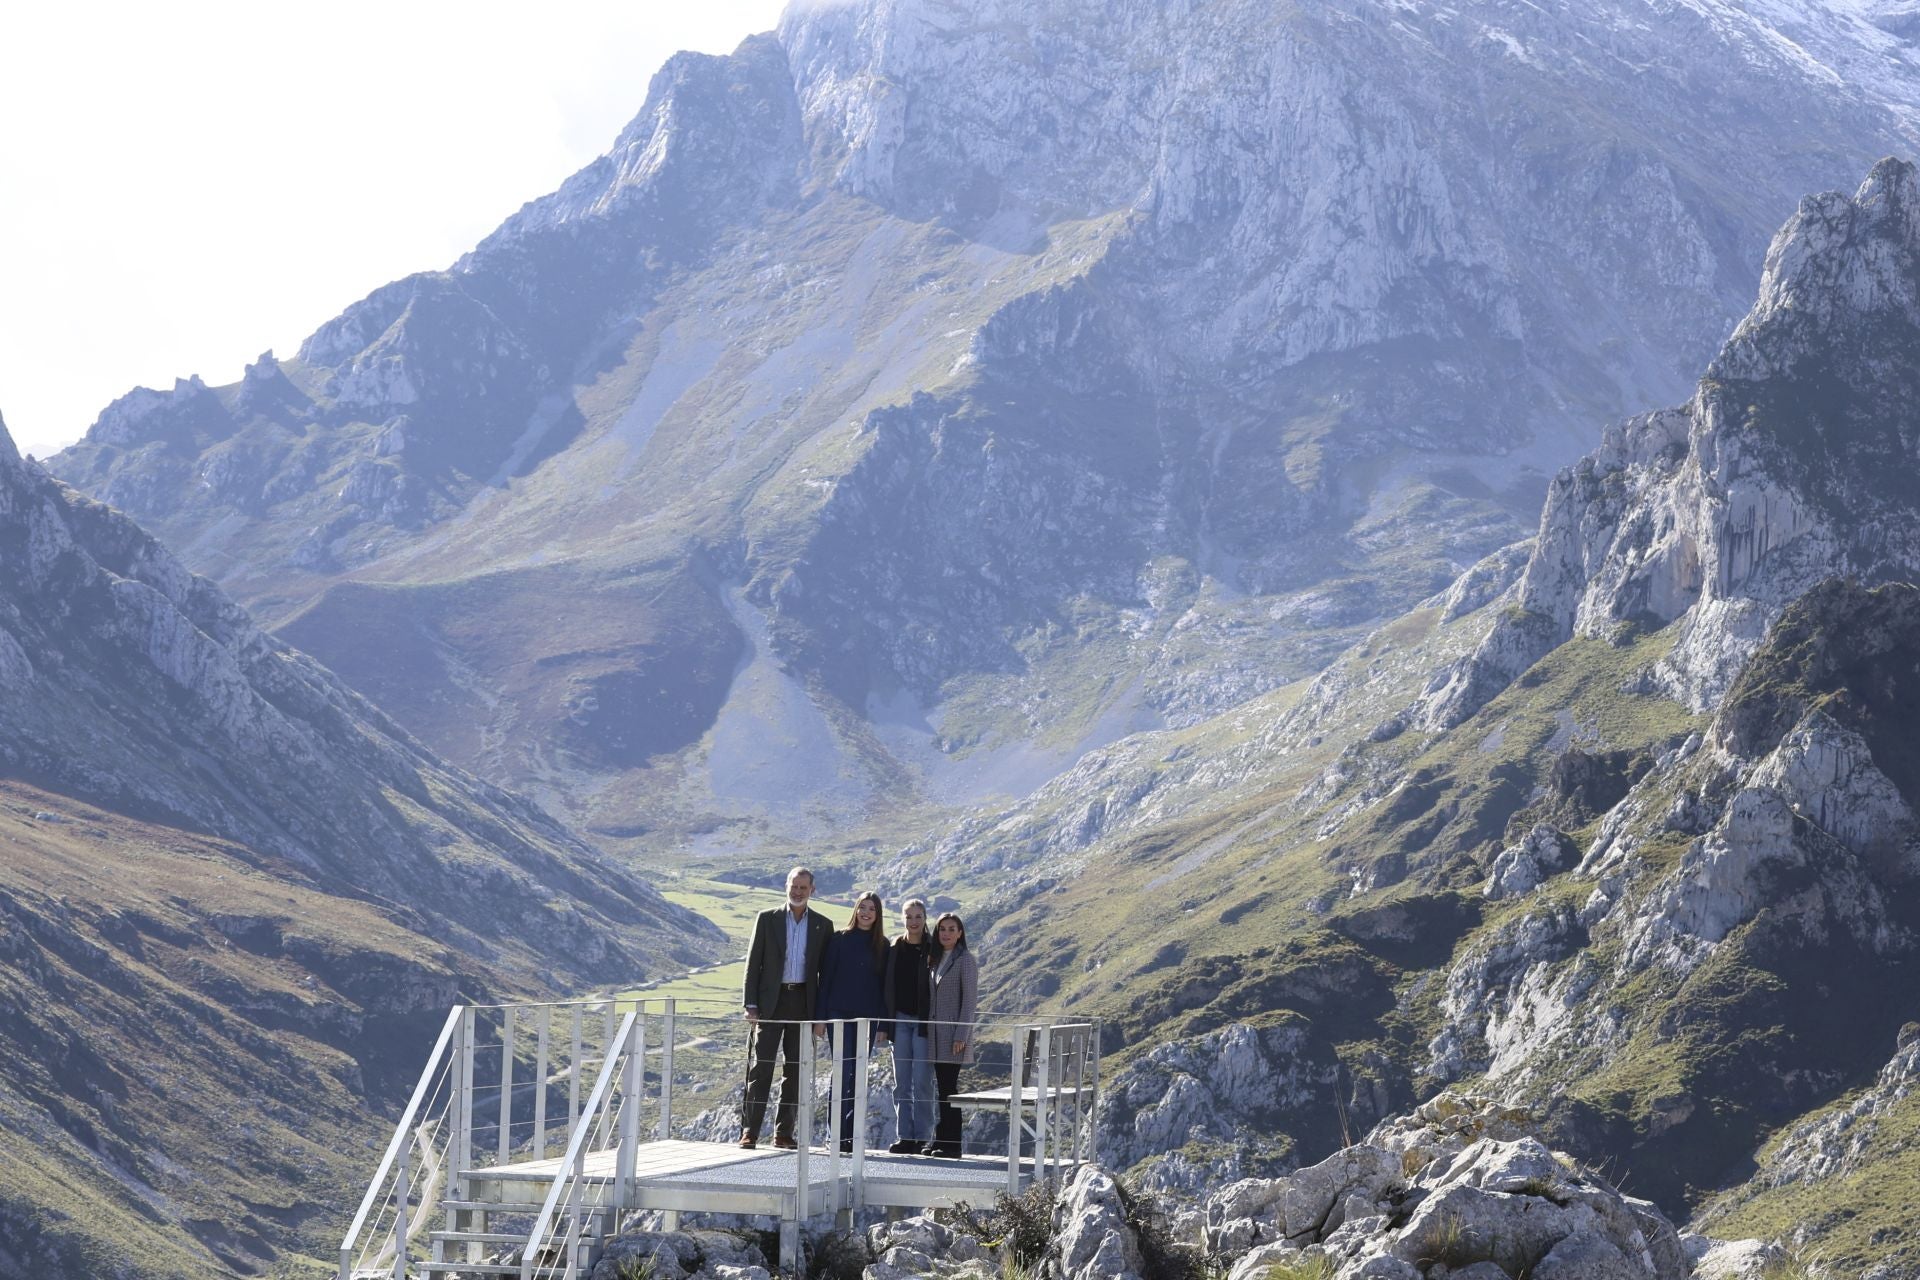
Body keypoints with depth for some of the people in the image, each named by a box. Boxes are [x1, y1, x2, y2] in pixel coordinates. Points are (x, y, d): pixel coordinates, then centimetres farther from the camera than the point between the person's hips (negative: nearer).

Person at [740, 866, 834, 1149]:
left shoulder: (823, 925, 8)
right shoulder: (767, 919, 4)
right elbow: (753, 963, 3)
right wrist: (751, 1005, -5)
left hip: (803, 1004, 2)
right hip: (771, 1002, -2)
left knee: (795, 1070, 4)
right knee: (762, 1067, -5)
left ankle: (784, 1132, 9)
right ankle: (750, 1131, -5)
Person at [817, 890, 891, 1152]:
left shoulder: (882, 946, 8)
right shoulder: (839, 939, 2)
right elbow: (825, 977, 1)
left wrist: (883, 1024, 2)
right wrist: (821, 1016, -4)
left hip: (867, 1017, 3)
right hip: (840, 1014, -3)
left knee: (858, 1077, 4)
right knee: (844, 1072, -11)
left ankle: (852, 1137, 8)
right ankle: (838, 1136, -11)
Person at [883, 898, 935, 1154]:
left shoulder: (933, 949, -3)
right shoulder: (894, 949, 7)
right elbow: (887, 986, 10)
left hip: (924, 1020, -4)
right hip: (900, 1020, 4)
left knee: (922, 1082, -5)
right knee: (901, 1083, 5)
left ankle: (923, 1138, 0)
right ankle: (906, 1137, 9)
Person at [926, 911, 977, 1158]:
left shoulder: (965, 961, -6)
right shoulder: (936, 960, 15)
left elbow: (969, 1000, -10)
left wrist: (961, 1036, -16)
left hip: (953, 1035, -7)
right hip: (936, 1035, 7)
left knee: (949, 1087, -8)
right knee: (942, 1087, 7)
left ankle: (951, 1143, -5)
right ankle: (941, 1140, 10)